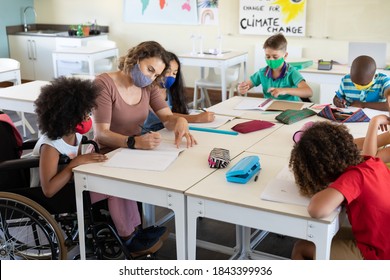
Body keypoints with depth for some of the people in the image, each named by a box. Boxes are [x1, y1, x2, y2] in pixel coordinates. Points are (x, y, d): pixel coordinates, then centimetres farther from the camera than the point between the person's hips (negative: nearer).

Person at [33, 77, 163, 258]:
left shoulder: (75, 134, -3)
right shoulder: (50, 146, -28)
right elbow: (49, 190, -34)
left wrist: (89, 161, -14)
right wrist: (77, 162, -34)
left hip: (70, 184, 8)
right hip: (54, 195, -8)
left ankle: (135, 230, -5)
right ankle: (129, 241, -4)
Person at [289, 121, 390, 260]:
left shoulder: (354, 176, -30)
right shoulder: (374, 162, -6)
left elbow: (317, 210, -45)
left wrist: (323, 189, -22)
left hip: (376, 255, -8)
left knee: (300, 248, 1)